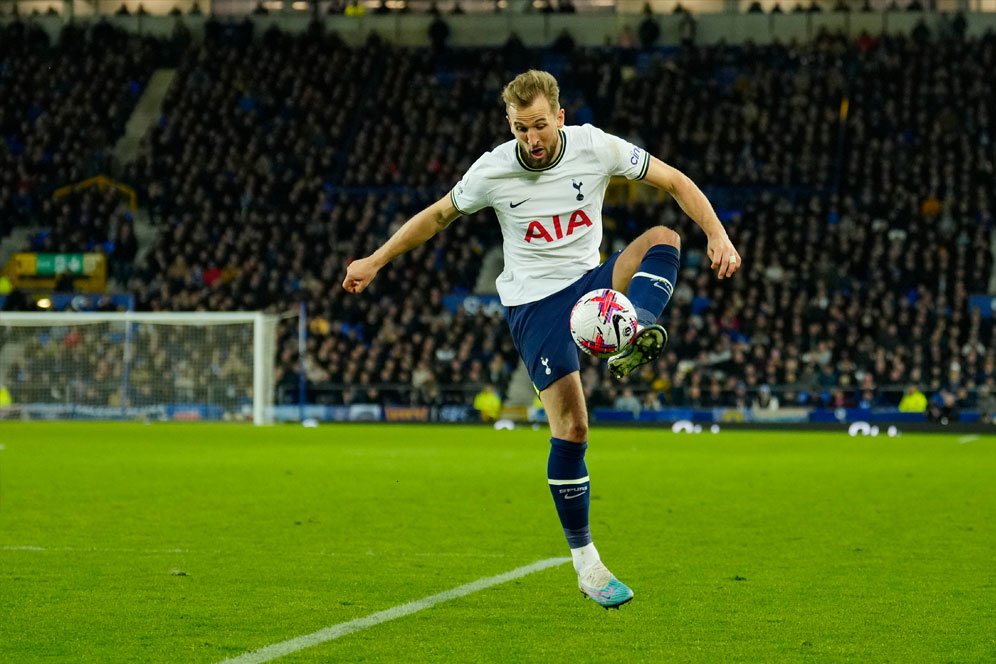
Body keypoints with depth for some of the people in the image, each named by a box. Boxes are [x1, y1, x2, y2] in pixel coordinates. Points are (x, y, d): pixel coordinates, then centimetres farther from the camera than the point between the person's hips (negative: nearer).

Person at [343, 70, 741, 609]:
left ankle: (632, 340, -48)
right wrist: (374, 261, 9)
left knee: (662, 239, -24)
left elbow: (676, 182, -2)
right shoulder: (492, 170, -10)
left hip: (591, 282, 3)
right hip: (534, 302, -3)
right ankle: (584, 561, 1)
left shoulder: (596, 148, -9)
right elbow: (438, 215, 7)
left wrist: (717, 235, -15)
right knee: (570, 429, -12)